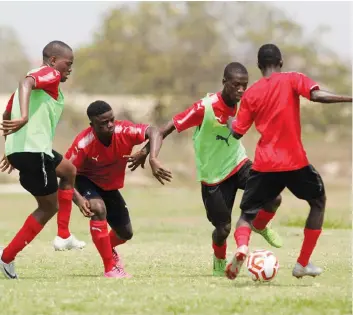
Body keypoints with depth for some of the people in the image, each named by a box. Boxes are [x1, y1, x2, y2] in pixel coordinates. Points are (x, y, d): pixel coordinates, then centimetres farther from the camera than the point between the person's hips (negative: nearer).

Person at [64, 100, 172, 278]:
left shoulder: (124, 131, -29)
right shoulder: (83, 143, -35)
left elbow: (154, 132, -38)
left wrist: (153, 159, -55)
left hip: (110, 186, 5)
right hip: (86, 181, -5)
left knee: (126, 233, 12)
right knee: (98, 209, -36)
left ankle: (109, 249, 53)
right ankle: (110, 268, -25)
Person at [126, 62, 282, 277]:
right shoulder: (205, 107, -26)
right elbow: (171, 126, -18)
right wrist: (146, 151, -13)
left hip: (238, 163, 4)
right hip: (213, 174, -4)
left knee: (273, 198, -18)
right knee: (223, 227, 1)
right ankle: (219, 264, 35)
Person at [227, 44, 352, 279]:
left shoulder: (251, 94, 5)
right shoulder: (293, 80, -2)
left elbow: (237, 132, 6)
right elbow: (317, 96, -20)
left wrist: (229, 120, 26)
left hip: (264, 165, 2)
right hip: (295, 162, -2)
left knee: (248, 213, 13)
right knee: (319, 202, 22)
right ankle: (303, 264, 16)